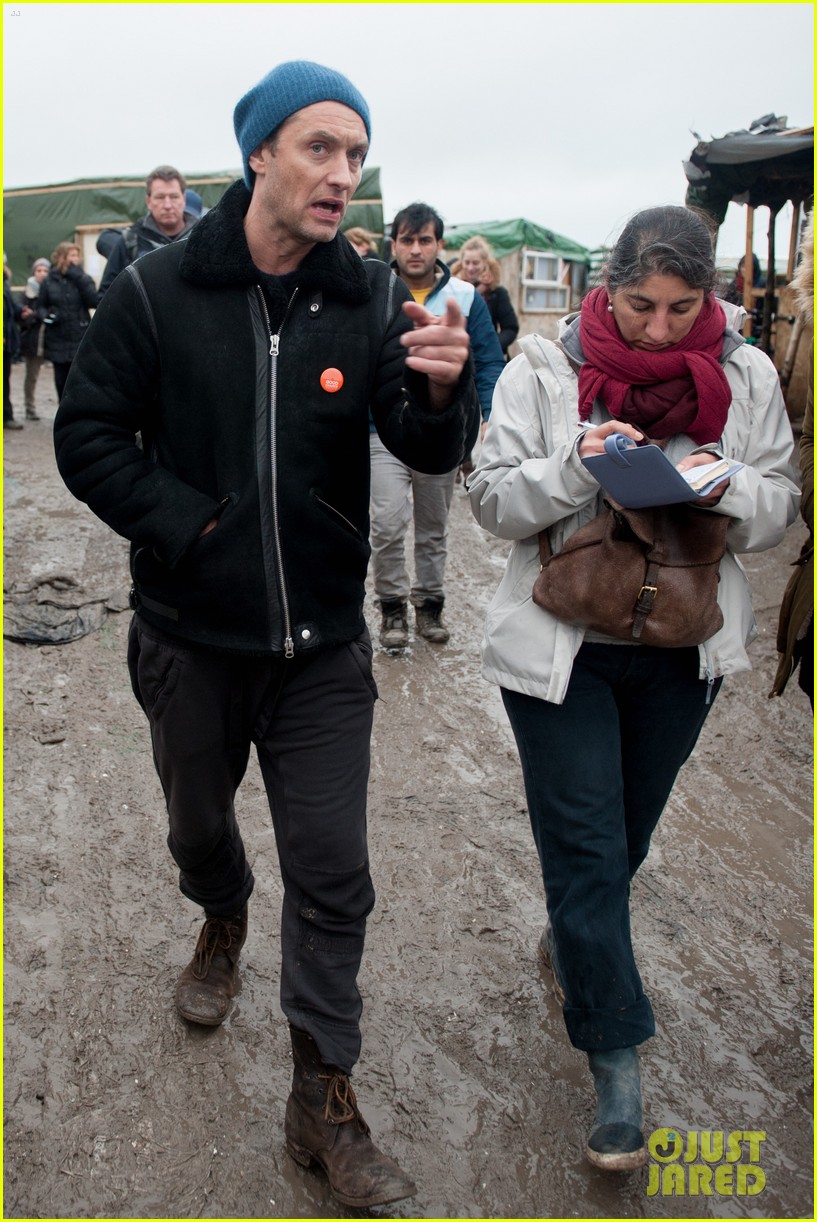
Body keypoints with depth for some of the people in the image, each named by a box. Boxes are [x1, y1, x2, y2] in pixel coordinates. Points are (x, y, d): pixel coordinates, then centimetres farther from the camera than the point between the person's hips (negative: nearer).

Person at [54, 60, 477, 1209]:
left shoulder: (369, 297, -5)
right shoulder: (157, 288, -8)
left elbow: (424, 450, -11)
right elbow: (87, 436, -4)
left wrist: (440, 392, -33)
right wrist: (188, 522, -15)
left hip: (322, 643, 0)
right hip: (191, 637, 0)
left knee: (334, 876, 3)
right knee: (199, 824, 23)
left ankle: (322, 1099, 21)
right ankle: (224, 922, 58)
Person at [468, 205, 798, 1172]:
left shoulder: (747, 377, 1)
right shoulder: (545, 369, -7)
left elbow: (778, 508, 5)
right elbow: (493, 501, -8)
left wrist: (728, 489, -17)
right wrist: (576, 466, -25)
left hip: (683, 649, 3)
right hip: (561, 646, -3)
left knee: (625, 835, 19)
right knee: (587, 848, -1)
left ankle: (571, 936, 51)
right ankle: (616, 1061, 14)